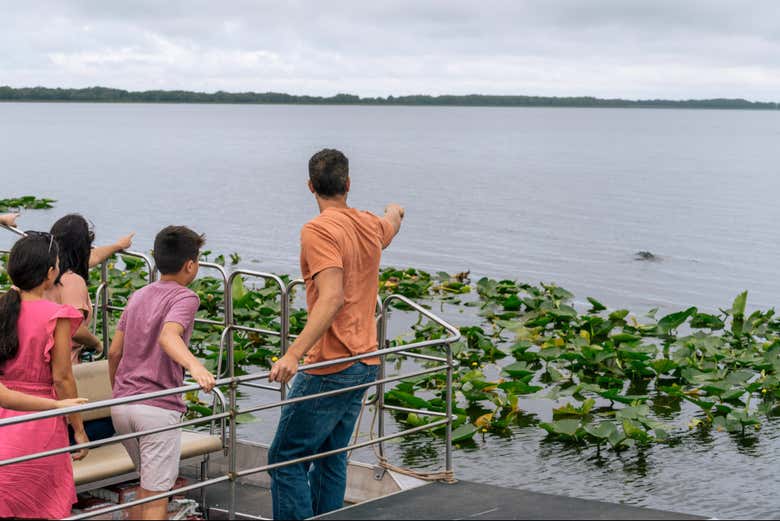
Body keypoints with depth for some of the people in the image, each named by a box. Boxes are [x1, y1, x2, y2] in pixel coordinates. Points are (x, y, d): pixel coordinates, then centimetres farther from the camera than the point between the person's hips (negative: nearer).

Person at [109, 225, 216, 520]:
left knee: (150, 483, 24)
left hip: (122, 405, 7)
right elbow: (168, 336, -29)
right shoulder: (184, 298, -8)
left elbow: (114, 353, 16)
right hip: (158, 408, -7)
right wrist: (195, 366, -46)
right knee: (156, 495, 0)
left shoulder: (138, 296, 15)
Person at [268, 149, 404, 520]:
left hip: (330, 367, -8)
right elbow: (391, 223, 36)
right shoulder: (371, 226, 9)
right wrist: (395, 211, 61)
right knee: (331, 459, 15)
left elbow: (333, 297, -27)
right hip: (365, 363, 8)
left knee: (286, 460, -4)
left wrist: (293, 354, -34)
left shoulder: (318, 230, -15)